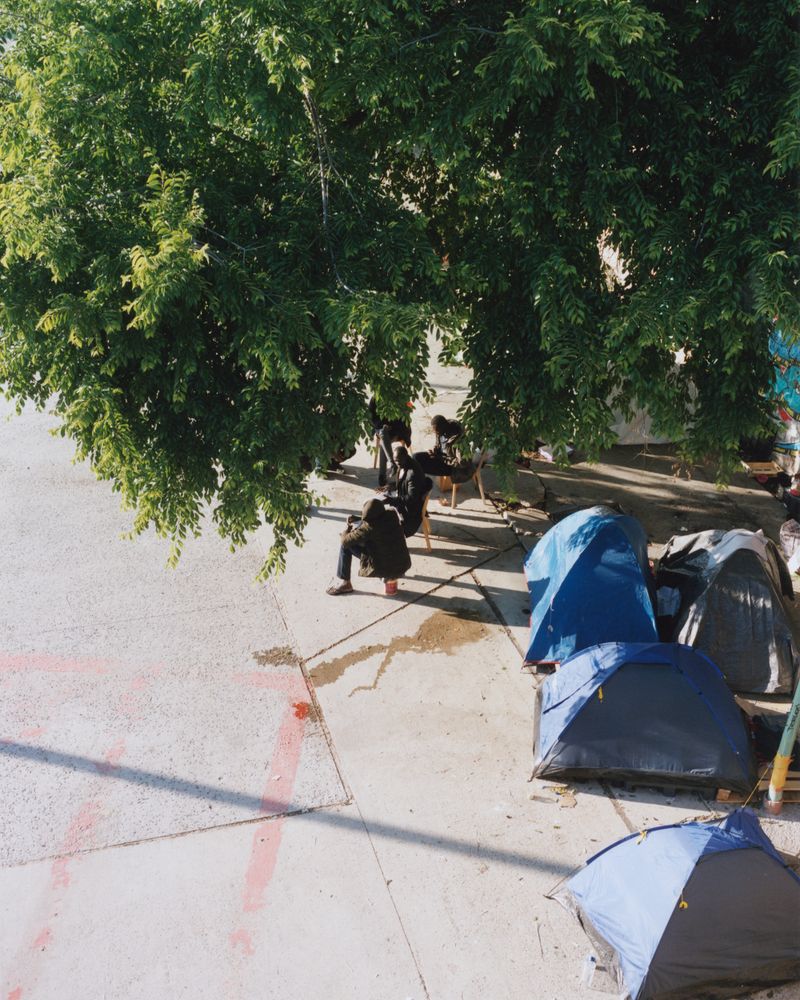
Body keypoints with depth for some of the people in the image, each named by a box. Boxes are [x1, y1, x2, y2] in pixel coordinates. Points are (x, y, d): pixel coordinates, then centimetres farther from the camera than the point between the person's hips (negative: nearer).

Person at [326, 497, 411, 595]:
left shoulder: (369, 528, -23)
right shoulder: (392, 513, -6)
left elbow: (345, 541, -13)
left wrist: (348, 528, 9)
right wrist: (356, 520, 9)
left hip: (386, 570, -6)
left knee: (347, 545, 1)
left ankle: (344, 583, 13)